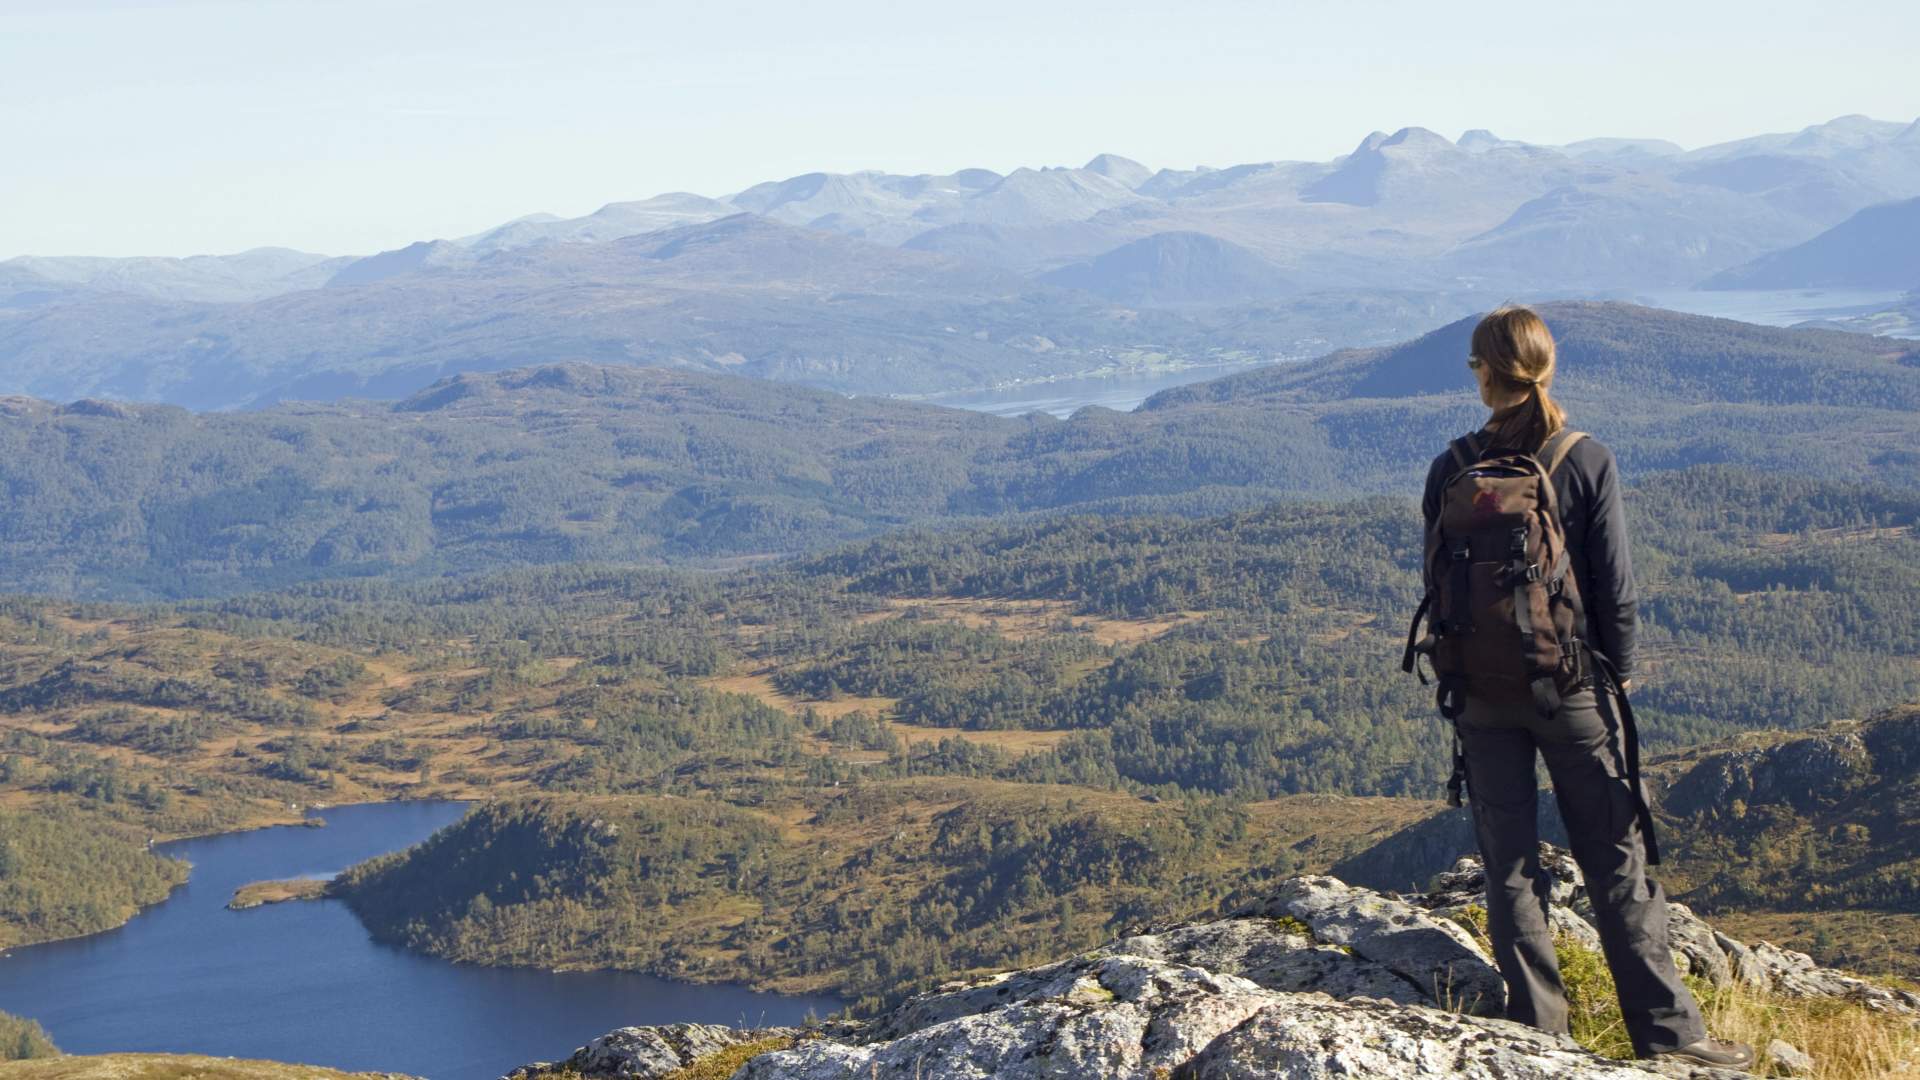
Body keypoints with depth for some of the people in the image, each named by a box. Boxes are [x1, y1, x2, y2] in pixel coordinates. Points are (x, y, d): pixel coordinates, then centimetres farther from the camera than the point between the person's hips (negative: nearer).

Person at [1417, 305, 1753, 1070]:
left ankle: (1538, 1028, 12)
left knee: (1508, 864, 9)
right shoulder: (1587, 462, -9)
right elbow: (1614, 582, -7)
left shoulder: (1450, 471, -4)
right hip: (1570, 687, -1)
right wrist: (1620, 671, 6)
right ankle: (1666, 1030, 9)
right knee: (1615, 862, 6)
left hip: (1481, 692, 1)